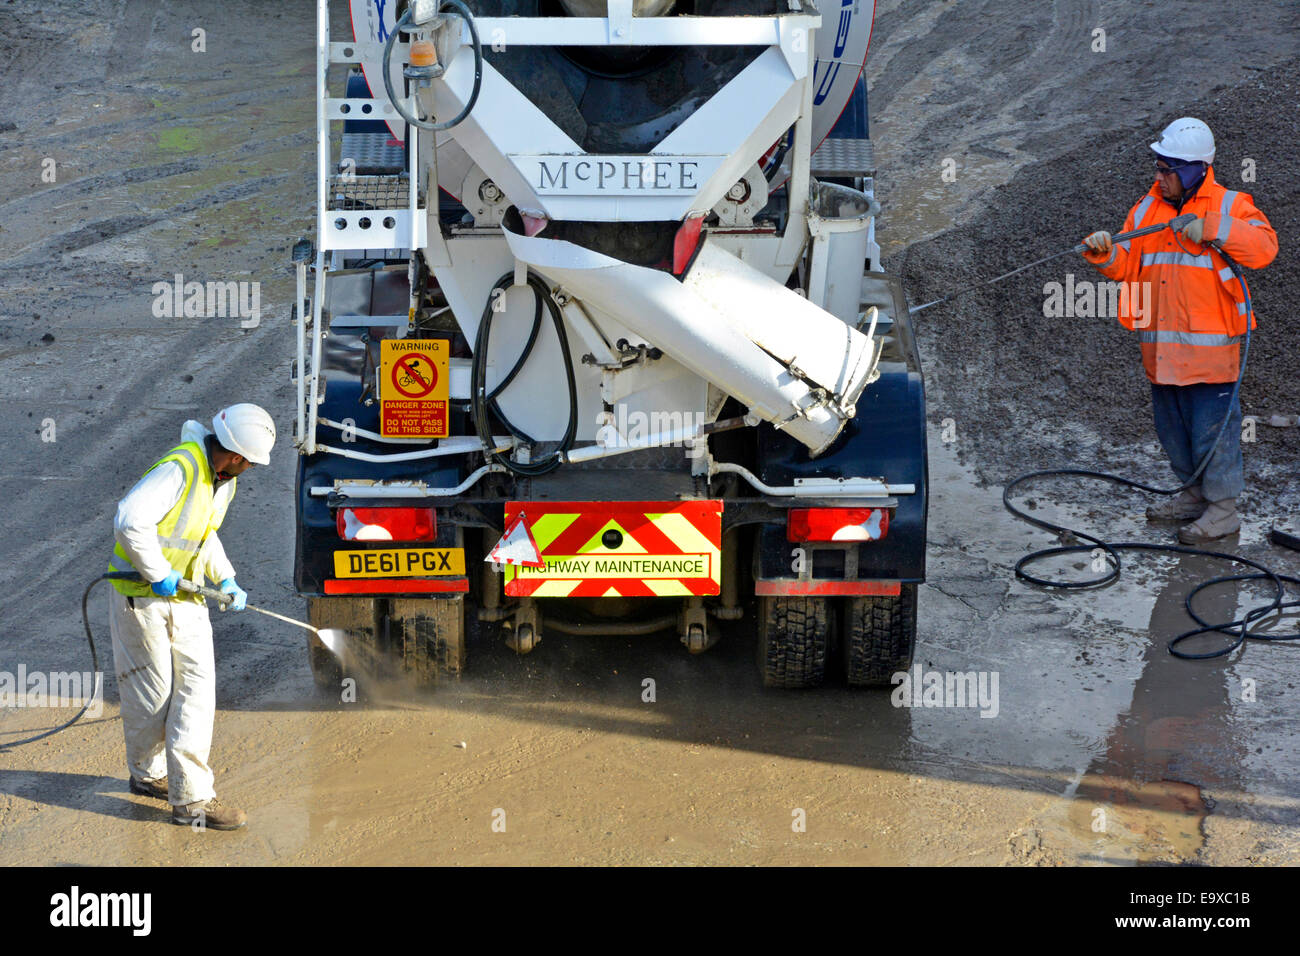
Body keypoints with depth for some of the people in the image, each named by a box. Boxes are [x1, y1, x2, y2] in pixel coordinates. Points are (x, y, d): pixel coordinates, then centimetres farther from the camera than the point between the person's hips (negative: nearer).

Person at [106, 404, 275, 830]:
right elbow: (130, 521, -35)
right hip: (143, 597, -8)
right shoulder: (179, 470, -26)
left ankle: (192, 797, 4)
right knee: (151, 693, 5)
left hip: (185, 595, 8)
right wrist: (159, 575, -27)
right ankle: (148, 774, 28)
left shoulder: (223, 478, 5)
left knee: (197, 685, -1)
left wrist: (225, 579, 10)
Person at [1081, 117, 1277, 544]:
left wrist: (1212, 229, -24)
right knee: (1172, 426, 15)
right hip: (1161, 344, 6)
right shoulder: (1146, 208, 11)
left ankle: (1223, 508, 4)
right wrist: (1107, 255, -14)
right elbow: (1128, 266, 8)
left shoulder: (1229, 205, -4)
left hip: (1209, 344, -6)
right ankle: (1194, 495, 31)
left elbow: (1264, 248, -18)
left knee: (1212, 425, -5)